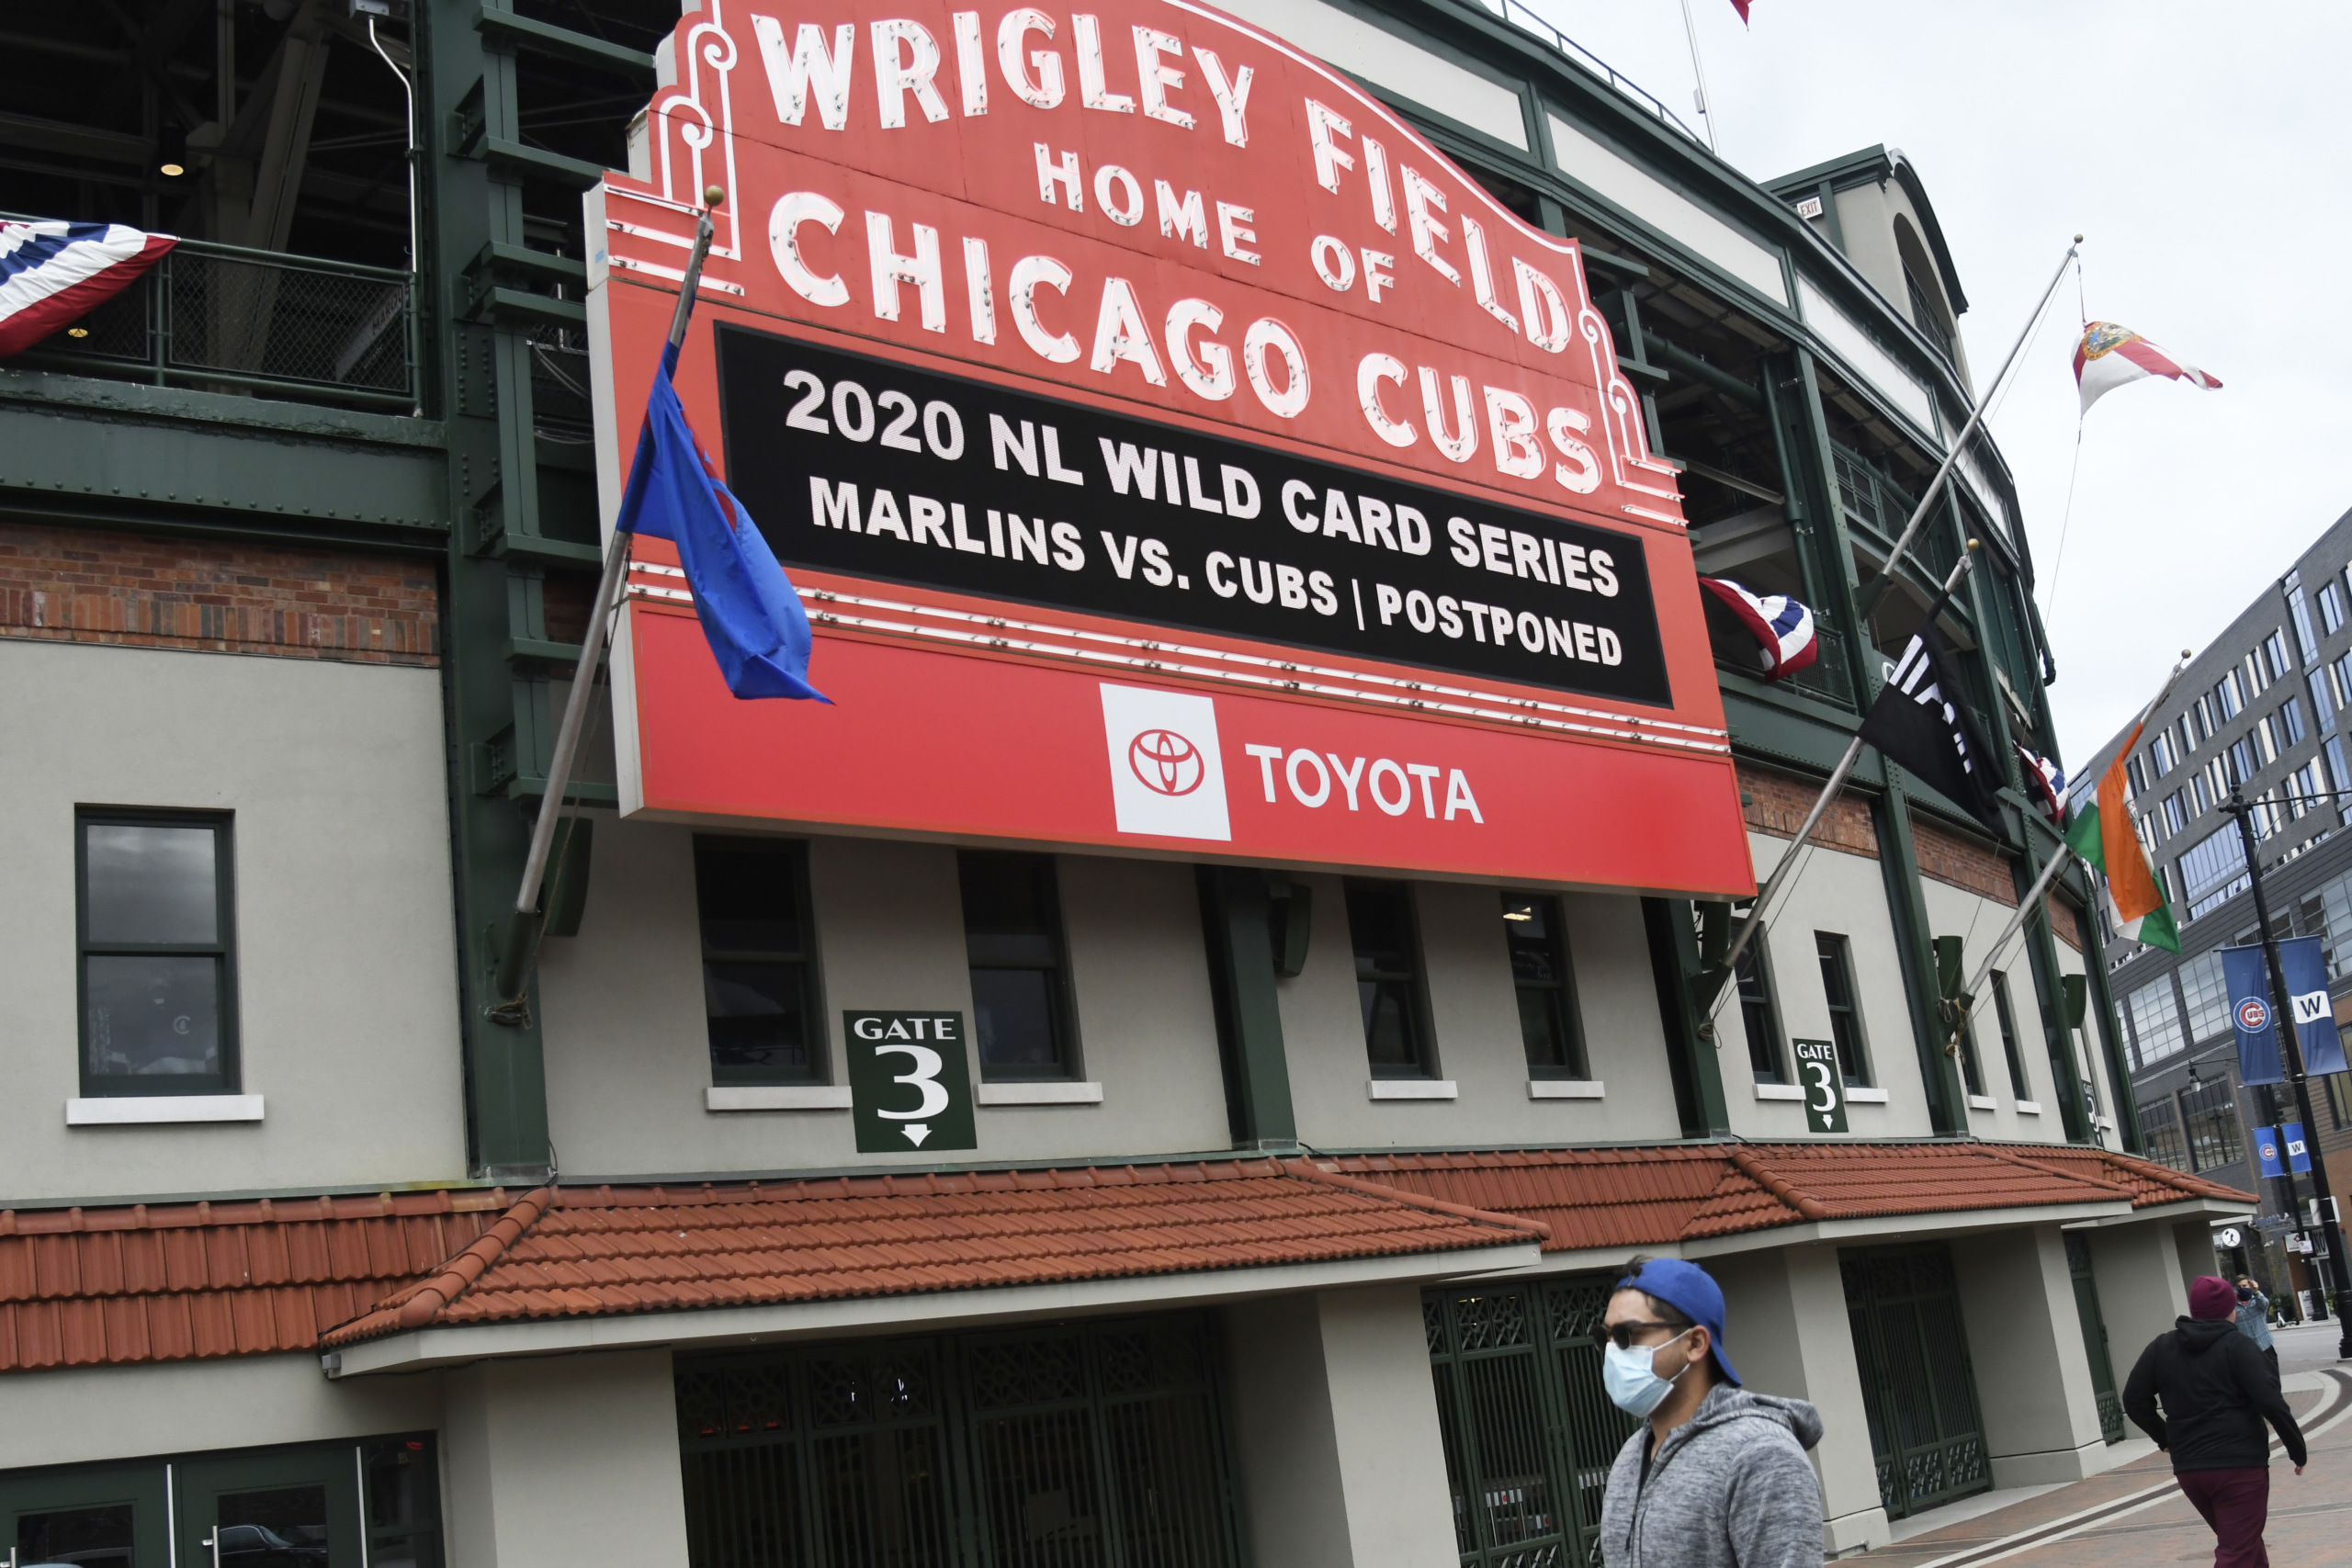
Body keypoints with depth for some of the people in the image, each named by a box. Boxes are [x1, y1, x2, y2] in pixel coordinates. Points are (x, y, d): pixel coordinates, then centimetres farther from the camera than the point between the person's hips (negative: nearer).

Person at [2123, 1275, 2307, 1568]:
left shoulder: (2162, 1346, 9)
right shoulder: (2236, 1345, -5)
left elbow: (2134, 1399, 10)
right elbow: (2270, 1402, -12)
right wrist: (2298, 1450, 0)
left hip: (2188, 1468, 6)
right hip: (2240, 1465, -5)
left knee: (2243, 1543, 25)